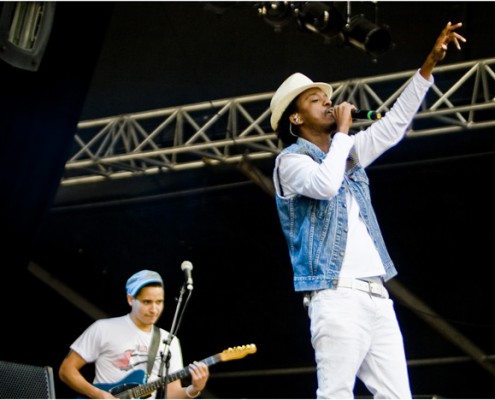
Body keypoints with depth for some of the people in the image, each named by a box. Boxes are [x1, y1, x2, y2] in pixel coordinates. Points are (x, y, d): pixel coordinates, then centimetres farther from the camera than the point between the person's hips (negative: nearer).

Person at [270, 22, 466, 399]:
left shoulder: (349, 153, 21)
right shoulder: (291, 159, -1)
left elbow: (394, 125, 22)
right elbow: (326, 184, -22)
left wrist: (428, 66, 15)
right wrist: (343, 131, -8)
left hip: (377, 297, 8)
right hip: (337, 298, -8)